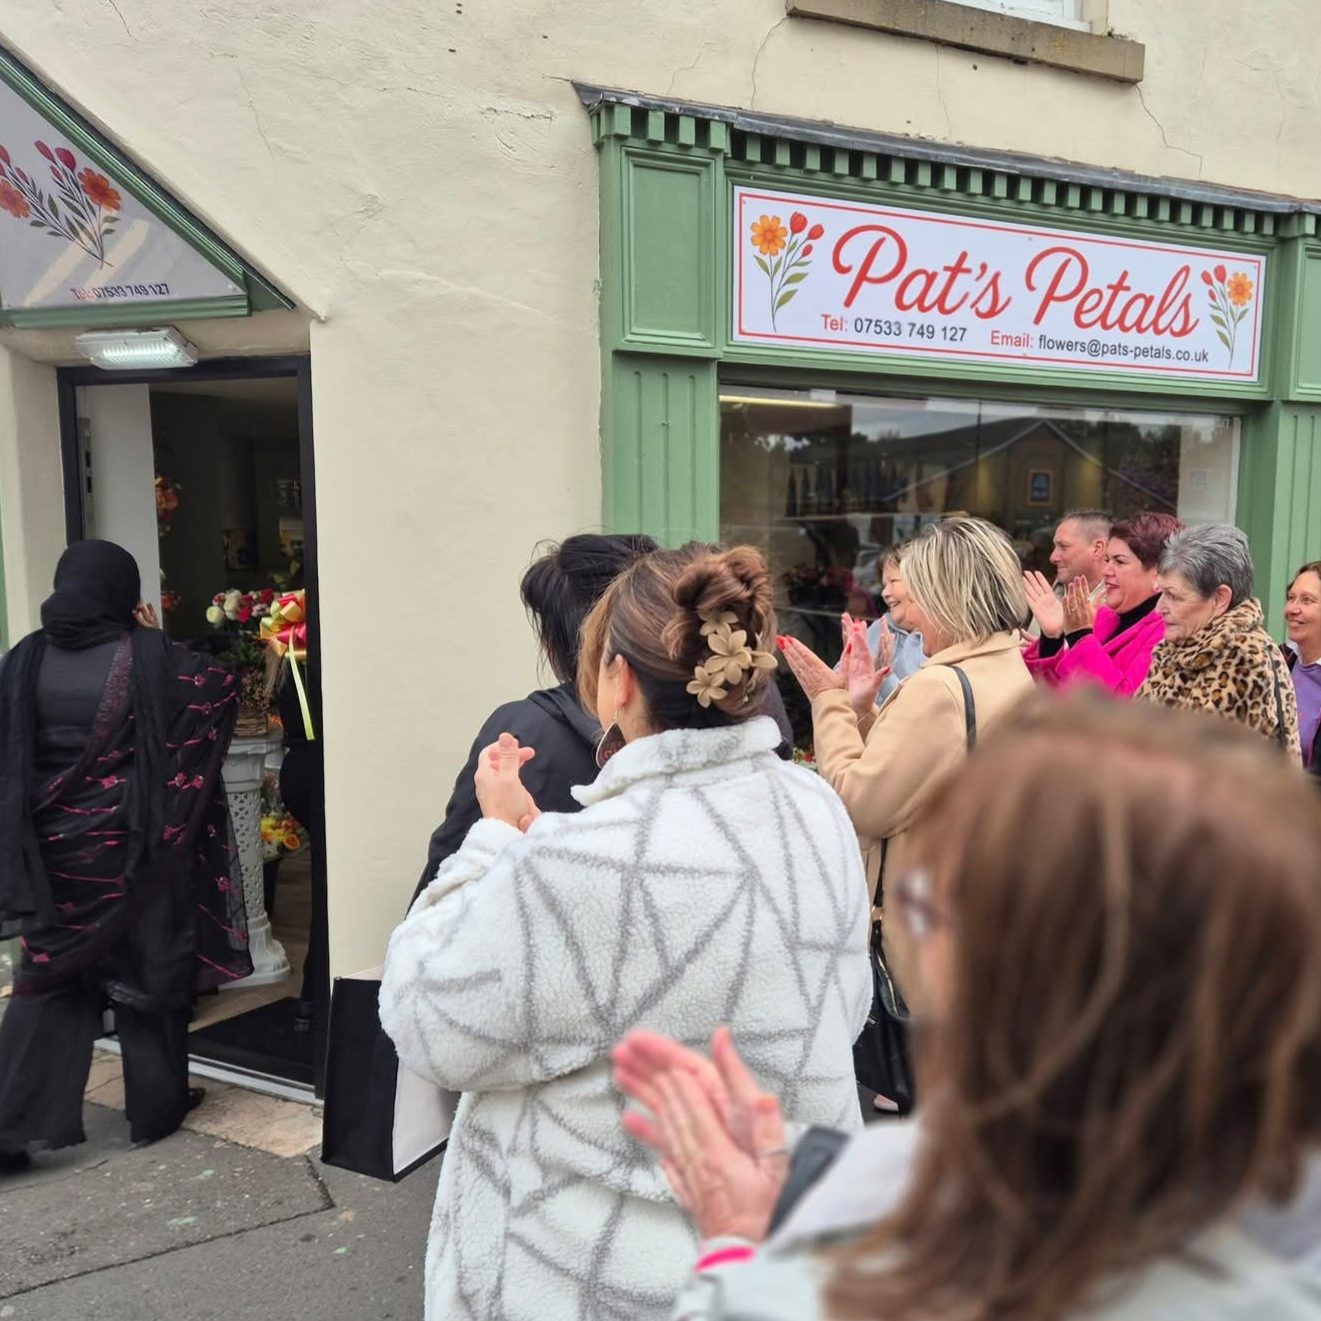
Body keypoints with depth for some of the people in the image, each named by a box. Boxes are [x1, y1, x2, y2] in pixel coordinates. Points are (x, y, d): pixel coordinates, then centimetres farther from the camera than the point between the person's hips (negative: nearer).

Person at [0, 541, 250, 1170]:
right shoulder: (147, 658, -14)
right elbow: (220, 686, -1)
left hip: (52, 846, 3)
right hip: (132, 846, -3)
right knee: (147, 971, 11)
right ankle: (156, 1107, 25)